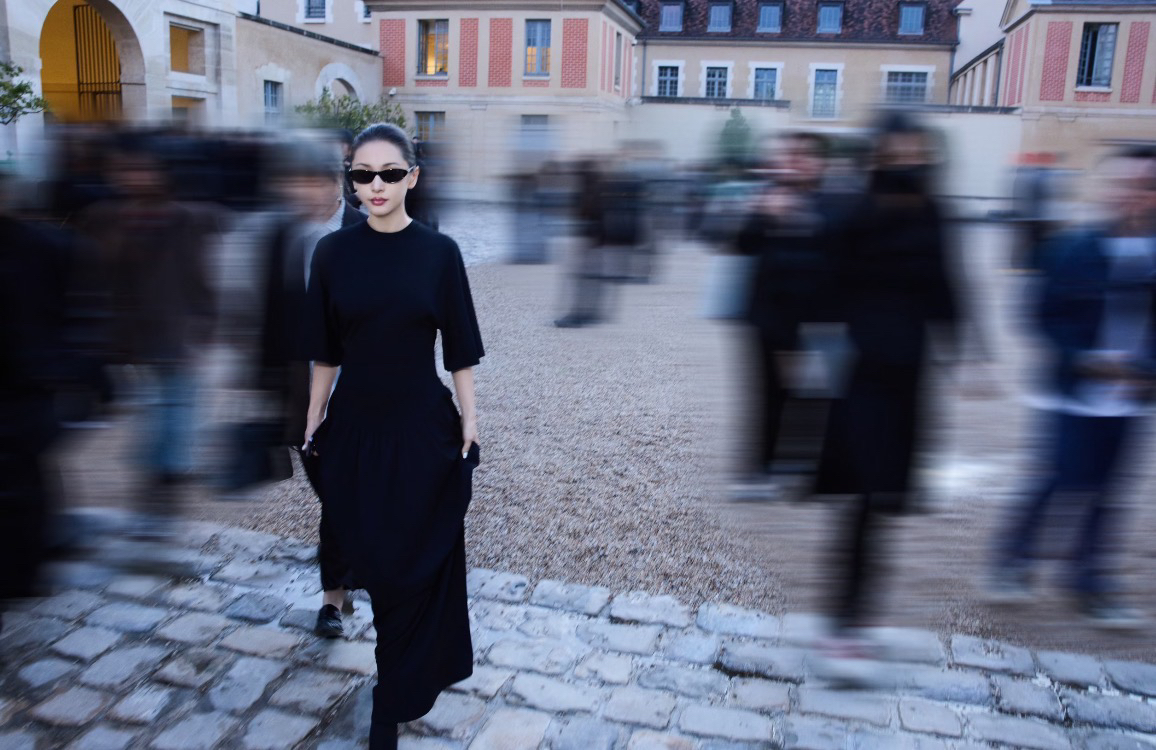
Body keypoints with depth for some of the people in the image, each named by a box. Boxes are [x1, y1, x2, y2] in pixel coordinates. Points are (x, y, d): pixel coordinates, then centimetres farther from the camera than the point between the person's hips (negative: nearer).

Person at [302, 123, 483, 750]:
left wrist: (468, 418, -2)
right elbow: (324, 351, 5)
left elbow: (459, 348, -1)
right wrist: (313, 421, 5)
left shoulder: (439, 252, -5)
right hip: (354, 428, 2)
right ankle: (430, 665, 37)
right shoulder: (333, 252, -1)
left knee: (413, 564, 5)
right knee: (375, 562, 12)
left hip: (422, 428, -2)